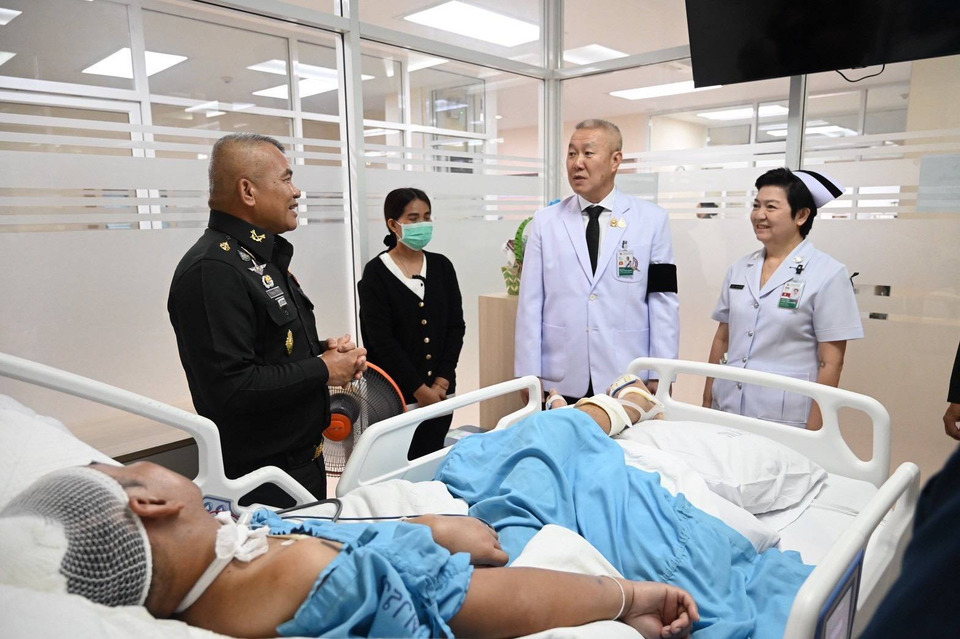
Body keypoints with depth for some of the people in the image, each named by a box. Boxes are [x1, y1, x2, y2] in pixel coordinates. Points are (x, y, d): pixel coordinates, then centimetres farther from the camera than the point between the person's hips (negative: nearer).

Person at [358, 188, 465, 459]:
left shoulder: (442, 266, 7)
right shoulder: (376, 273, -6)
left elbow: (456, 326, 4)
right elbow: (381, 340, -11)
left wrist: (441, 381, -5)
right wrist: (419, 389, -12)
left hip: (439, 390, 4)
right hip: (395, 394, -3)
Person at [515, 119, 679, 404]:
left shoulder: (652, 220, 1)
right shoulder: (545, 221, 3)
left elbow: (663, 302, 0)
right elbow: (530, 303, 1)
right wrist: (529, 374, -2)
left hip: (628, 384, 0)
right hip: (560, 383, 1)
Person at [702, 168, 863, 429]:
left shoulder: (828, 275, -7)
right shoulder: (739, 269, 6)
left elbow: (831, 363, -8)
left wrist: (814, 432, -11)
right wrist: (706, 404, 10)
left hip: (784, 423, -4)